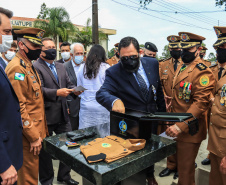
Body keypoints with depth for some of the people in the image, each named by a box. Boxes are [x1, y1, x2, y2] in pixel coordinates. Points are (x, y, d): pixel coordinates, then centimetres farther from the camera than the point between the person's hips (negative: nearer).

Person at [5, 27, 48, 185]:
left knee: (33, 171, 21)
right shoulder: (16, 68, -17)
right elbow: (18, 107, -22)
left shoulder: (29, 66, 13)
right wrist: (34, 137, -18)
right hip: (29, 135, -9)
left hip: (37, 130, 9)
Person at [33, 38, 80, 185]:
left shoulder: (61, 67, 16)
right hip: (46, 116, -6)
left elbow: (68, 84, 13)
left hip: (63, 114, 7)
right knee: (45, 150, 10)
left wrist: (75, 90, -7)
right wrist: (57, 92, -27)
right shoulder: (35, 67, -7)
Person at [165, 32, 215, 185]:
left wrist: (180, 126, -27)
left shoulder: (203, 72, -17)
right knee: (179, 163, 24)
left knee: (185, 169, 8)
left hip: (189, 130, -8)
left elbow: (200, 104, -24)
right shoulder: (182, 68, 11)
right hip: (176, 126, 8)